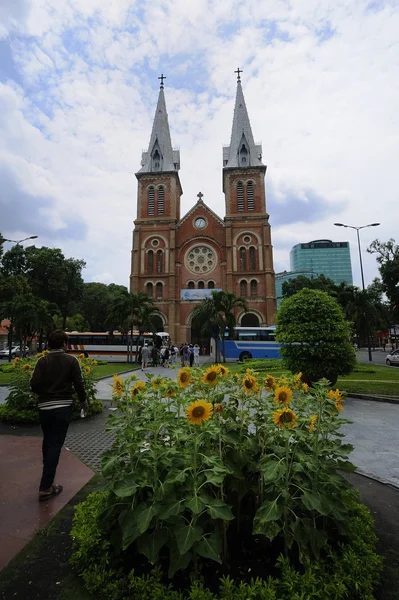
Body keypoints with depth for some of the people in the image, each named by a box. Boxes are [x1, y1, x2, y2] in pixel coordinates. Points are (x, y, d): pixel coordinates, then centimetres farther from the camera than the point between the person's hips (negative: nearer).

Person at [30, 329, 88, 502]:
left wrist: (44, 394, 14)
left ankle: (47, 475, 41)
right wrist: (83, 401, 7)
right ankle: (45, 487, 5)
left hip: (44, 407, 3)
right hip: (63, 407, -3)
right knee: (55, 444, 3)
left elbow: (34, 384, -8)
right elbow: (78, 384, -9)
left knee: (47, 442, 22)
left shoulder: (42, 361, -3)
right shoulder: (71, 360, -8)